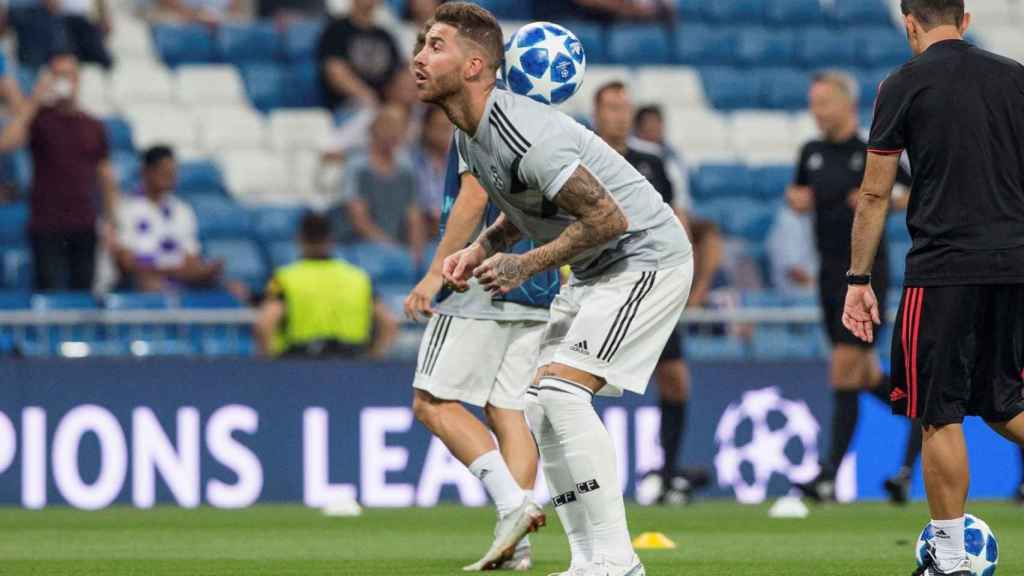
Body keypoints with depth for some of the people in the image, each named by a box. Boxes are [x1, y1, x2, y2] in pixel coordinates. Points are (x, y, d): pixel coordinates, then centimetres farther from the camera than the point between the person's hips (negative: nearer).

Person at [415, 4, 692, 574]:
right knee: (541, 408, 7)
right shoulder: (471, 135, 4)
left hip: (647, 255, -11)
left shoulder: (523, 136, -28)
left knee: (560, 391, -22)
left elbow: (609, 219, -27)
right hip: (596, 271, 11)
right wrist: (481, 248, 4)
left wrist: (525, 266, -20)